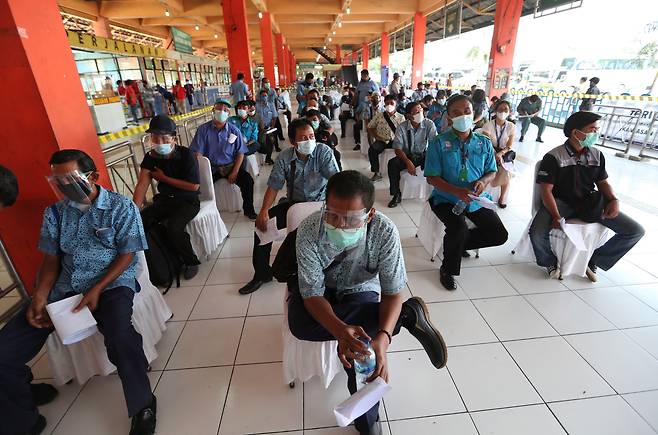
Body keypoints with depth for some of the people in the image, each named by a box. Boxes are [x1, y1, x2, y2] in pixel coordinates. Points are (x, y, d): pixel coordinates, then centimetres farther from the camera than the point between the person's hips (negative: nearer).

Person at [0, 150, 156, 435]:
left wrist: (97, 291, -16)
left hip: (111, 283, -5)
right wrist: (40, 297, -5)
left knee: (119, 337, -35)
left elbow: (127, 255, -5)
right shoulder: (55, 212, 11)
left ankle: (143, 406, -9)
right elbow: (51, 259, 12)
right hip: (64, 287, 6)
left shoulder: (121, 207, -4)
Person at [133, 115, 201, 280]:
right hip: (164, 199, 5)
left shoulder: (186, 155, -15)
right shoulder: (150, 157, -1)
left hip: (188, 201, -5)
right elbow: (142, 184, -9)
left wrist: (164, 178, -12)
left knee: (173, 228, -30)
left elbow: (194, 186, -17)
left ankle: (191, 262, -4)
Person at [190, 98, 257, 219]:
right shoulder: (203, 129, -1)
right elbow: (198, 153, -5)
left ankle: (248, 210, 0)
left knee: (247, 180, -21)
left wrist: (234, 172, -11)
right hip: (211, 168, 0)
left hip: (230, 166, 1)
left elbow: (240, 153, 1)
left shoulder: (234, 130, 2)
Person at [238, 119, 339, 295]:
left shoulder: (323, 151, -14)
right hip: (294, 202, 3)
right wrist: (264, 212, -21)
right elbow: (274, 186, -6)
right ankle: (262, 273, 6)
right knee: (262, 222, -12)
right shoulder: (284, 158, -7)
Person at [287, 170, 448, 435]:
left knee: (358, 345, -32)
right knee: (299, 326, -32)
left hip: (360, 290, -1)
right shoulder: (309, 231, -31)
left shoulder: (385, 232, -30)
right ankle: (408, 315, -19)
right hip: (320, 289, 2)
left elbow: (393, 292, -24)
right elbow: (312, 294, -28)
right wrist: (340, 330, -47)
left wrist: (383, 338, -42)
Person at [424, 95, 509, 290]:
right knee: (459, 228, -31)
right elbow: (432, 177, -11)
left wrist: (483, 181, -13)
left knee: (499, 235, -4)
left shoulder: (484, 143, 4)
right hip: (447, 199, -5)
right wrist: (457, 191, -25)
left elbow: (491, 171, 12)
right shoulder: (439, 143, -8)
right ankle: (448, 271, -4)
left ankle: (458, 244, 22)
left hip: (477, 200, 5)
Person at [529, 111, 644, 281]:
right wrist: (556, 217, -26)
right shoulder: (553, 157, -10)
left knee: (636, 231, -4)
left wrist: (614, 200, -5)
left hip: (591, 202, 6)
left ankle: (594, 260, 14)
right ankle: (551, 262, 3)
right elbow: (547, 190, -14)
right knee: (537, 233, -32)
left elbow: (603, 182, 17)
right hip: (561, 202, -5)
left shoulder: (597, 155, 8)